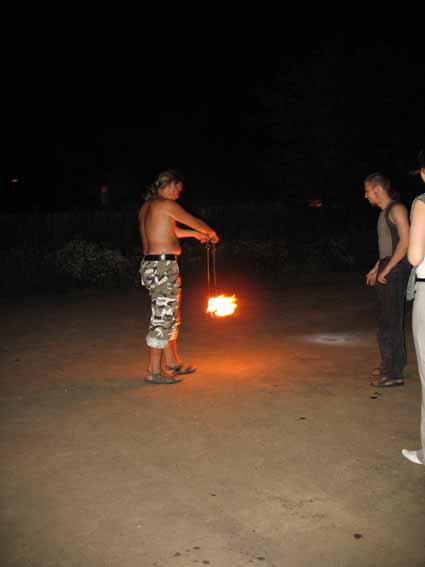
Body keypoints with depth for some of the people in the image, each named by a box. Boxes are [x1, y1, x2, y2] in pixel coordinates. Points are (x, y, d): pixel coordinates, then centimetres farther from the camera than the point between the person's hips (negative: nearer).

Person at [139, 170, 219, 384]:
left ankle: (172, 362, 29)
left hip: (151, 264, 10)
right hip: (163, 266, -10)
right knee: (162, 317, -4)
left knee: (171, 317, 18)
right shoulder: (166, 204, -10)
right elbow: (195, 222, -1)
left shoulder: (146, 207, 17)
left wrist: (194, 234, 40)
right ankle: (154, 371, 3)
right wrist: (212, 233, 19)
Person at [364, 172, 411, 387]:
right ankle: (389, 364, 25)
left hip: (396, 271, -10)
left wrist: (386, 270, -19)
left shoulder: (396, 209, -10)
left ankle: (395, 373, -4)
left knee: (391, 321, -8)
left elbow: (405, 241, -18)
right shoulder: (385, 212, 18)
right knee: (385, 319, 15)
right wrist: (376, 269, 20)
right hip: (386, 270, 10)